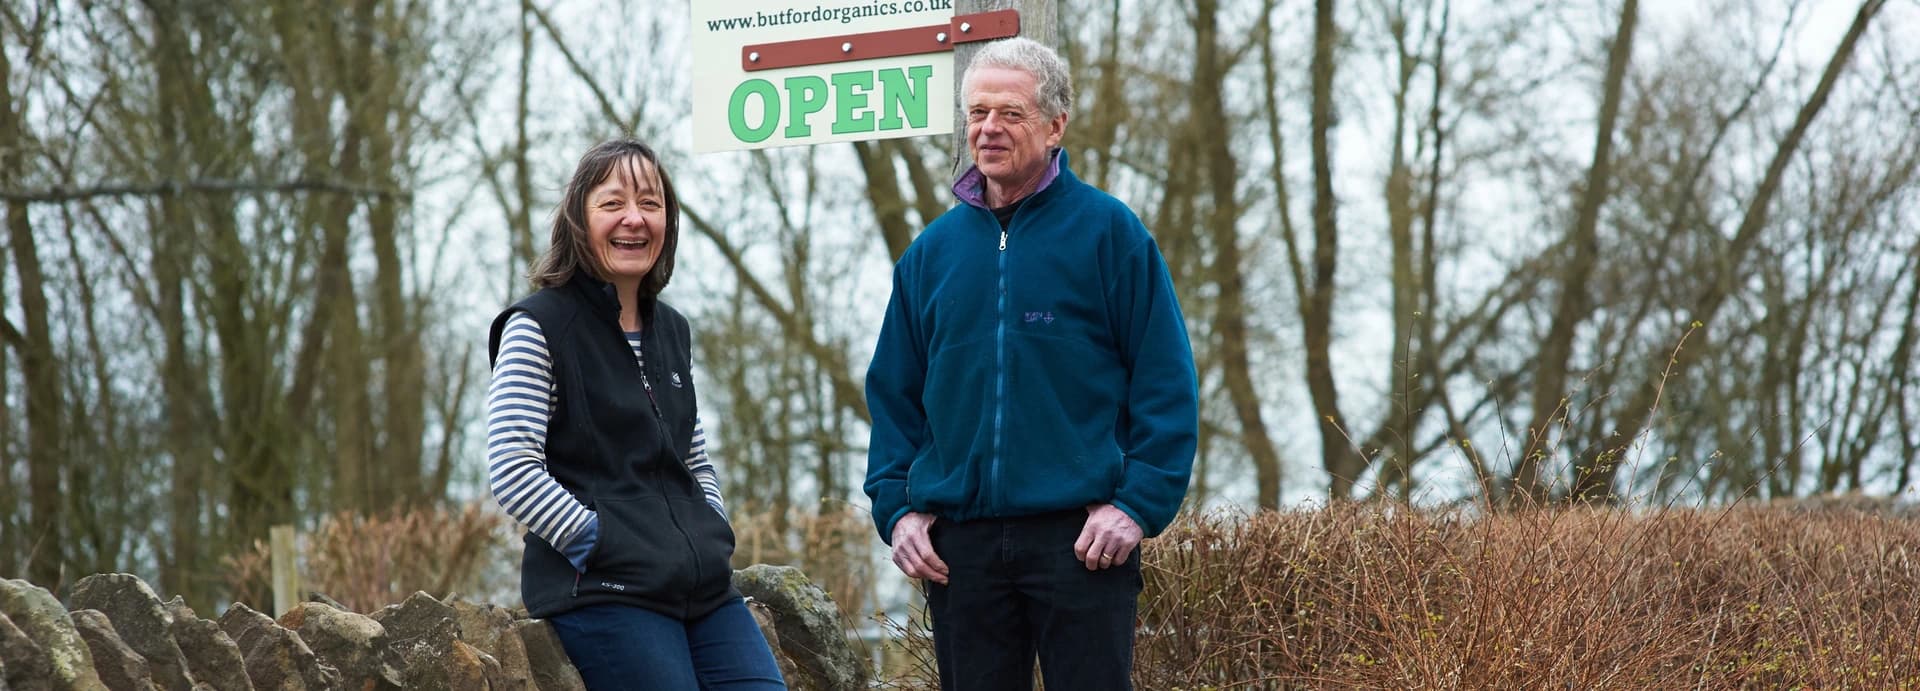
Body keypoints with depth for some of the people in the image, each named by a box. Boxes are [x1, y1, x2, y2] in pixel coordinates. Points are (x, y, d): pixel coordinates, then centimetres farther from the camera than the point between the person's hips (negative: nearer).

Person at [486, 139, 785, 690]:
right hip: (604, 595, -7)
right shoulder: (539, 326, -3)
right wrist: (599, 543, -15)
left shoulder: (672, 331, 18)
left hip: (703, 587, 7)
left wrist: (714, 539, 9)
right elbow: (512, 470, -12)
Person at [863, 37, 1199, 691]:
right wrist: (896, 507, 3)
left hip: (1083, 538, -4)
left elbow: (1166, 383, -3)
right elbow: (894, 395, 16)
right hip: (958, 543, 4)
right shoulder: (932, 250, 12)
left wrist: (1139, 504, -12)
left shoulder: (1108, 232, -1)